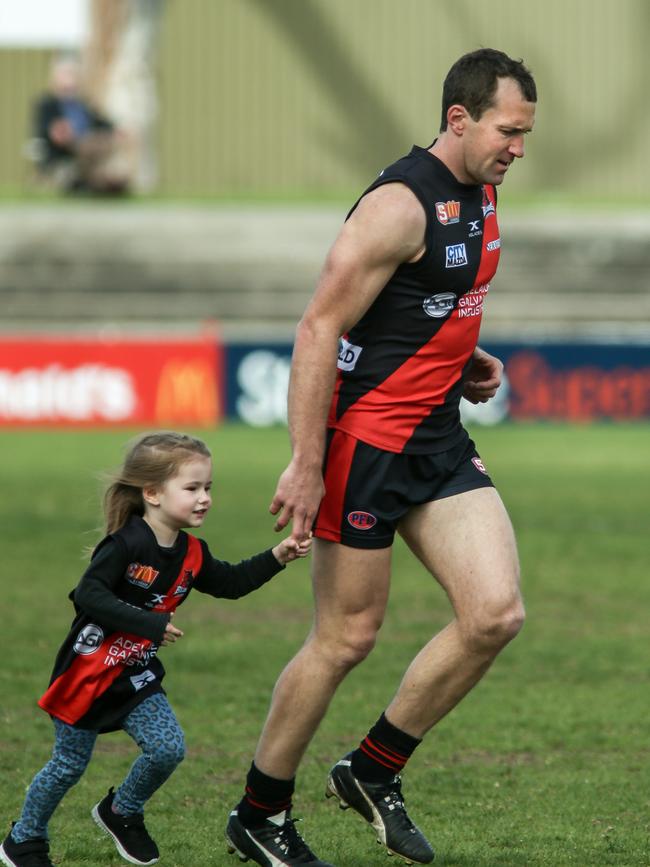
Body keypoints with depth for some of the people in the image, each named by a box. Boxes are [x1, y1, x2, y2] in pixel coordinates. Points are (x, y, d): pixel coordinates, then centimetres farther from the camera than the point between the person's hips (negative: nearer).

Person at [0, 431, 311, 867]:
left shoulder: (190, 553, 0)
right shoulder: (125, 545, -24)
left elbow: (230, 582, 12)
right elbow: (88, 595, -32)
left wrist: (277, 557, -2)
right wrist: (150, 624, -35)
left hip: (137, 675, 6)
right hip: (87, 670, -6)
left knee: (169, 749, -7)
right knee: (70, 763, 4)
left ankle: (122, 812, 20)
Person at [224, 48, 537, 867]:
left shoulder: (479, 196, 10)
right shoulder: (400, 205, -18)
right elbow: (319, 329, -19)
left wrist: (464, 359, 7)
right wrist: (305, 465, -22)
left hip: (438, 438, 8)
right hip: (366, 437, -8)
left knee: (495, 614, -5)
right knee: (347, 637, -1)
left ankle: (373, 772, 12)